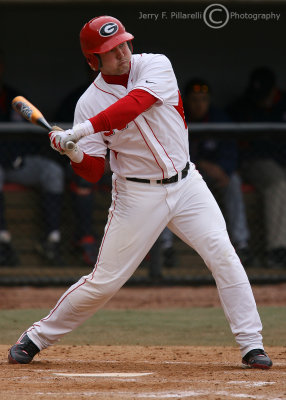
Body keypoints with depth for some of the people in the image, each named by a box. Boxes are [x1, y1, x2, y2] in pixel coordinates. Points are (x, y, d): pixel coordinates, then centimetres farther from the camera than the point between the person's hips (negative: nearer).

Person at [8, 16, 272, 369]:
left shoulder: (156, 66, -8)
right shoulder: (89, 102, -7)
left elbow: (135, 104, -29)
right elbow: (93, 171, -7)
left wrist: (84, 129, -37)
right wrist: (74, 154, -29)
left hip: (186, 184, 1)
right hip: (138, 194, -1)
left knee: (222, 254, -14)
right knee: (103, 281, -1)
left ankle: (251, 345, -8)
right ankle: (36, 338, 15)